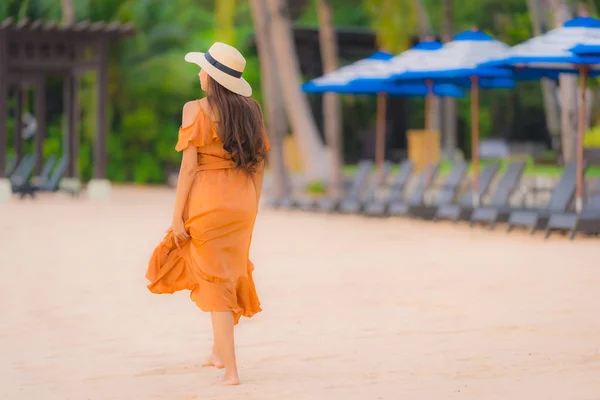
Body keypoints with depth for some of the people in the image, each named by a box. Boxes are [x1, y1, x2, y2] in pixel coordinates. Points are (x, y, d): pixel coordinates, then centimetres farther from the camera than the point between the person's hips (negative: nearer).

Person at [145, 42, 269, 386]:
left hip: (207, 202, -5)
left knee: (215, 283, 2)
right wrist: (252, 209, 16)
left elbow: (189, 166, -12)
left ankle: (231, 369, -2)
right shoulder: (251, 110, 5)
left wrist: (178, 216, -9)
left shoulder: (196, 110, -9)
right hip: (242, 203, 5)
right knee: (232, 275, 22)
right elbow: (259, 164, 8)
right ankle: (219, 352, 32)